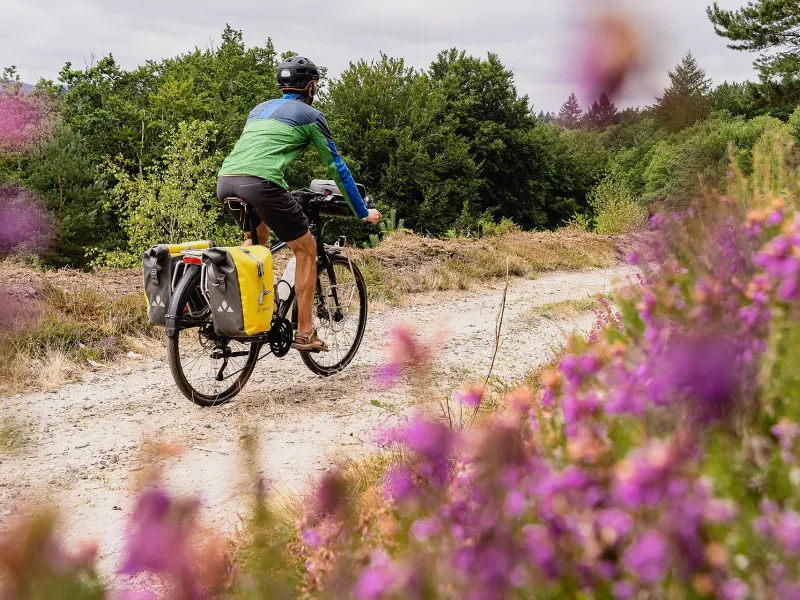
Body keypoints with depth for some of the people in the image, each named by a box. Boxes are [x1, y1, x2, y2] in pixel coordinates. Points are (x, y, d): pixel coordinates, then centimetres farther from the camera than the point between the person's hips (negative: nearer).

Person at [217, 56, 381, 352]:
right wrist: (363, 212, 22)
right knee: (306, 249, 9)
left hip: (225, 181, 7)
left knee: (258, 235, 35)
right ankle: (304, 333, 9)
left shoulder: (260, 109, 31)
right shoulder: (310, 115, 13)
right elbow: (336, 166, 14)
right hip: (260, 183, -7)